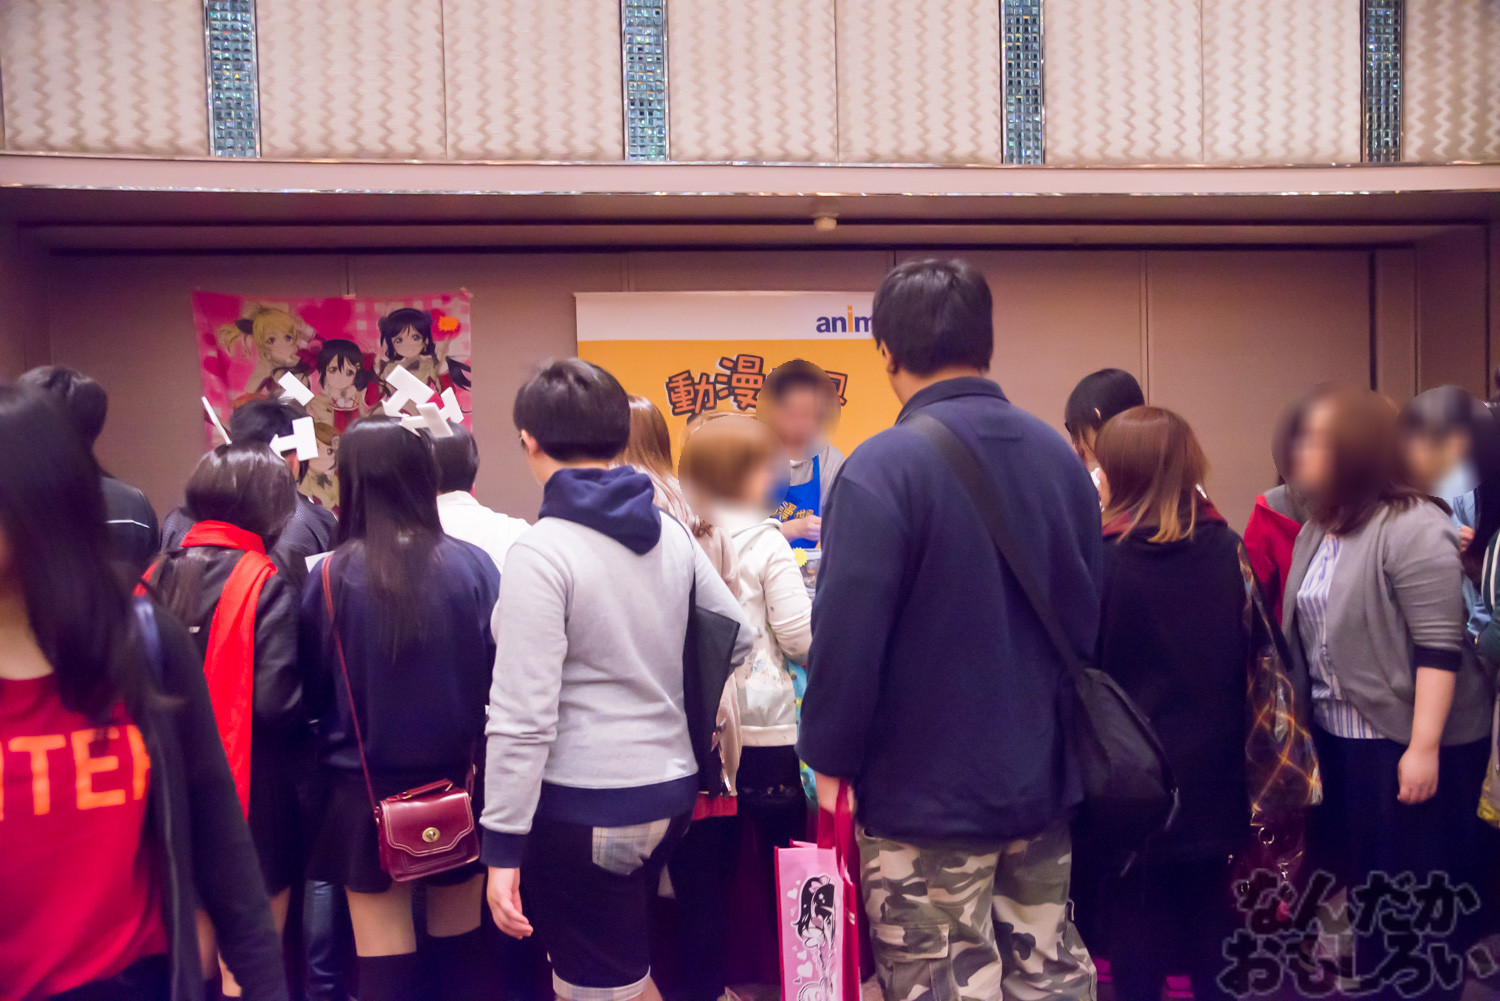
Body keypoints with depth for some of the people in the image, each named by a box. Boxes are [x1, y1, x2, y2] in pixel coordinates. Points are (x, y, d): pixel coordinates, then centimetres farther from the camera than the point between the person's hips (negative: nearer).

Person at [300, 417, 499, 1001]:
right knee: (459, 942, 18)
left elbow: (314, 690, 0)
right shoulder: (473, 566, -9)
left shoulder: (330, 576, -11)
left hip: (367, 793, -1)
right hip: (460, 783, 1)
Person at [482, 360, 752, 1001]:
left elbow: (524, 720, -18)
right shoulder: (670, 534, 4)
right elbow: (737, 638, 14)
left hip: (583, 807, -7)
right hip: (671, 790, 7)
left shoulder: (540, 552, -16)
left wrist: (502, 847, -13)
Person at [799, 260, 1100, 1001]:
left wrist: (829, 759, -6)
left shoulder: (883, 469, -18)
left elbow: (847, 634, -20)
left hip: (926, 795, -6)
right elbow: (1087, 615, 11)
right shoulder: (1059, 456, 4)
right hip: (1042, 779, 7)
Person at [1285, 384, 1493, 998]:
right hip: (1339, 735, 8)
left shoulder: (1413, 529, -16)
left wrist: (1424, 748, -23)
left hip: (1407, 741, -8)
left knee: (1418, 890, 4)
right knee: (1363, 878, 17)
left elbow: (1440, 647, -20)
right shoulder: (1317, 530, 10)